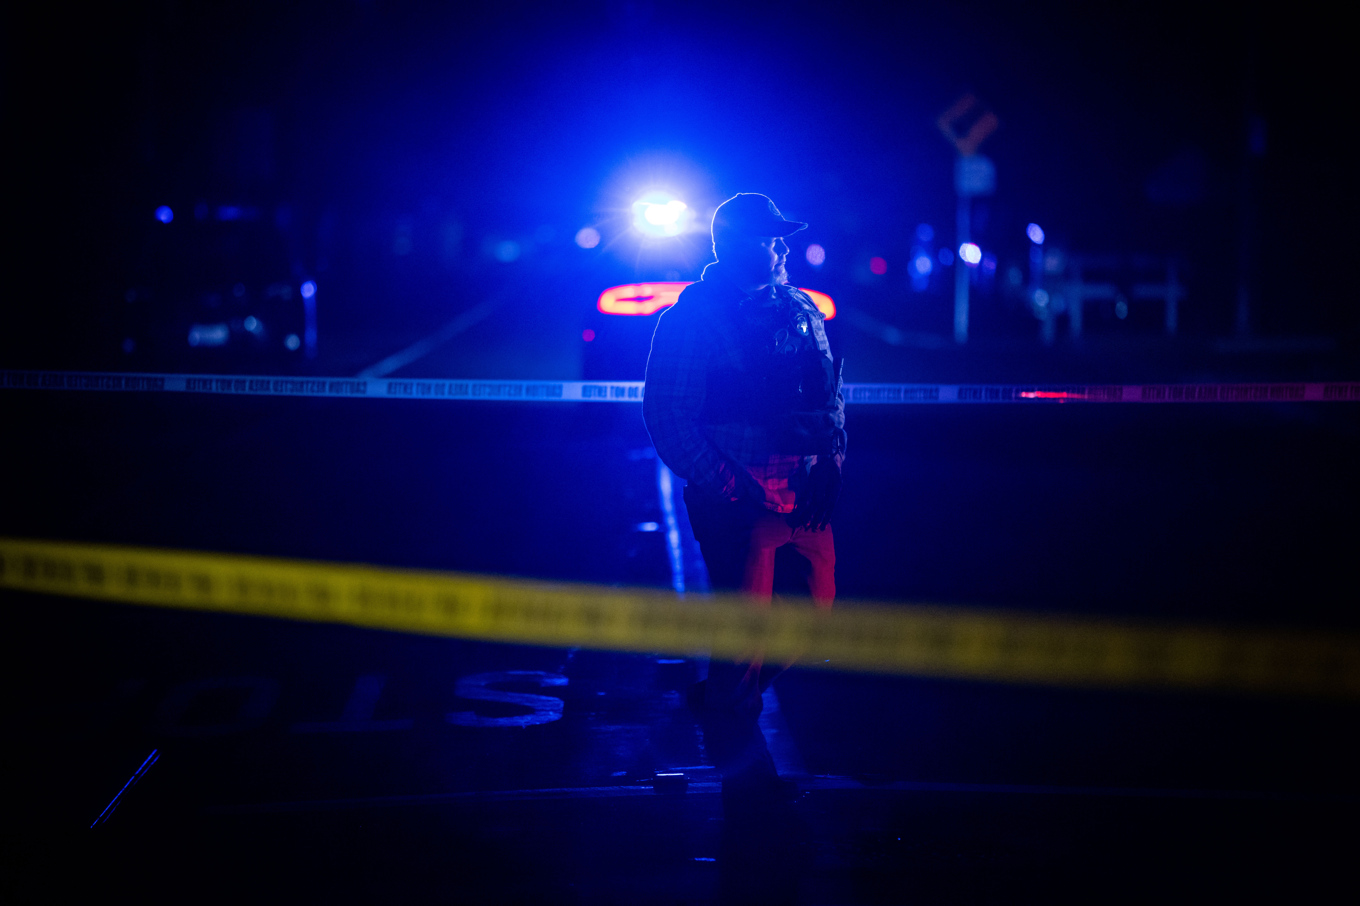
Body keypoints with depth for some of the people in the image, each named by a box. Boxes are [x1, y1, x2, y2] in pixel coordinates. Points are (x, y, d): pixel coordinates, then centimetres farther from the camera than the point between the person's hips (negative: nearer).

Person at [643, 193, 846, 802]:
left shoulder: (803, 311, 11)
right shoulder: (693, 318, -9)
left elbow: (833, 393, 15)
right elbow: (668, 418, -13)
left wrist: (831, 462, 0)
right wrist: (728, 488, -18)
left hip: (804, 495, 7)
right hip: (739, 501, -7)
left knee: (815, 605, 11)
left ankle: (723, 698, 36)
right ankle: (738, 755, 22)